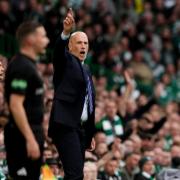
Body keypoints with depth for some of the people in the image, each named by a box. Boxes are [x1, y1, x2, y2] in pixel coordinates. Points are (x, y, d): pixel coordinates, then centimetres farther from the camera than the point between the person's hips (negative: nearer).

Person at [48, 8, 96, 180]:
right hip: (65, 125, -8)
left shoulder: (86, 70, 22)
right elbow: (58, 50, -23)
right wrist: (66, 33, -43)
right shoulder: (65, 61, 2)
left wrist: (90, 134, 24)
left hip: (81, 129, 8)